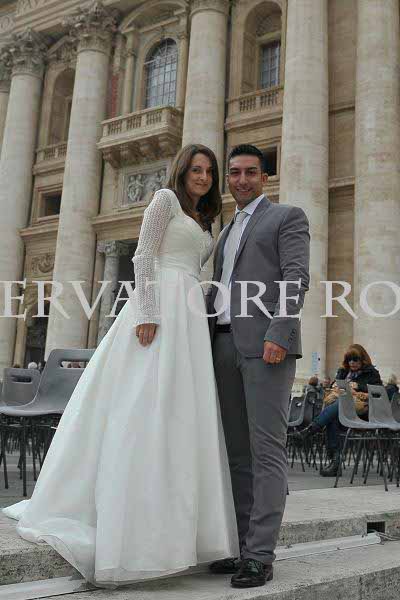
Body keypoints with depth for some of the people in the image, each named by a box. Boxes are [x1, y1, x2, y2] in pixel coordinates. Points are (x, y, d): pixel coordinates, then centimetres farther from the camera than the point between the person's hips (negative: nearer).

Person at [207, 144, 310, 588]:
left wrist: (279, 334, -19)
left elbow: (296, 279, -6)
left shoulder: (287, 217, 7)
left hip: (265, 343, -7)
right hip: (225, 343, 7)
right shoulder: (226, 231, 27)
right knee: (238, 451, 6)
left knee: (266, 448, -8)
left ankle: (261, 555, -4)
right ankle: (243, 545, 13)